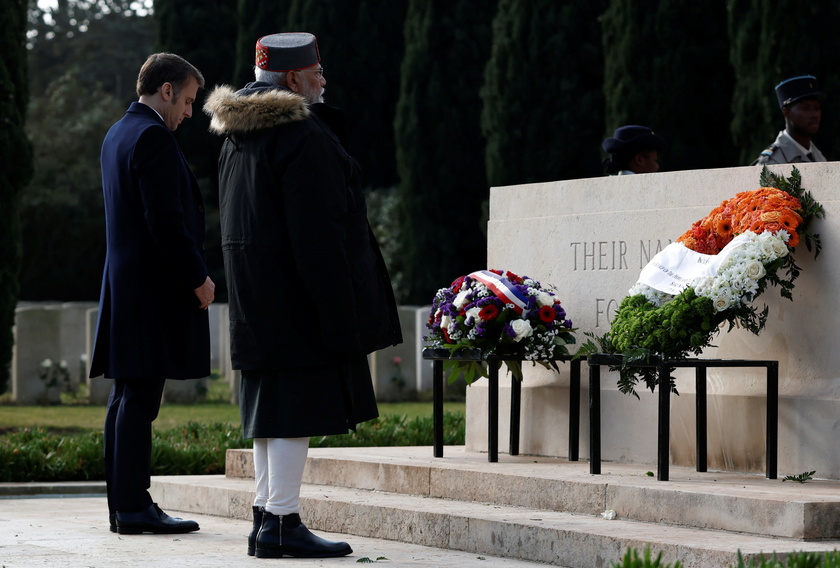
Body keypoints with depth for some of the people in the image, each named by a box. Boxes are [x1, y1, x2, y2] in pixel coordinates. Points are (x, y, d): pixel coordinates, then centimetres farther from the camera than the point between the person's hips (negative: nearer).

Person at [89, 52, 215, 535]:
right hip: (154, 287, -10)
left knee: (128, 397, 10)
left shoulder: (117, 135, 18)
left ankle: (125, 504, 14)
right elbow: (166, 220, -20)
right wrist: (198, 278, -13)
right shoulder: (153, 136, -13)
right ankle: (135, 508, -8)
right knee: (139, 398, -9)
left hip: (125, 284, 10)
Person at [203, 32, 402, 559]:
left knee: (272, 406, 13)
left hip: (257, 296, 10)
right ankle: (282, 522, -7)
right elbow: (317, 232, -21)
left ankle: (266, 516, 17)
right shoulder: (303, 135, -16)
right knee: (299, 402, -7)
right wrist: (339, 312, -20)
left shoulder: (239, 136, 15)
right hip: (296, 293, -10)